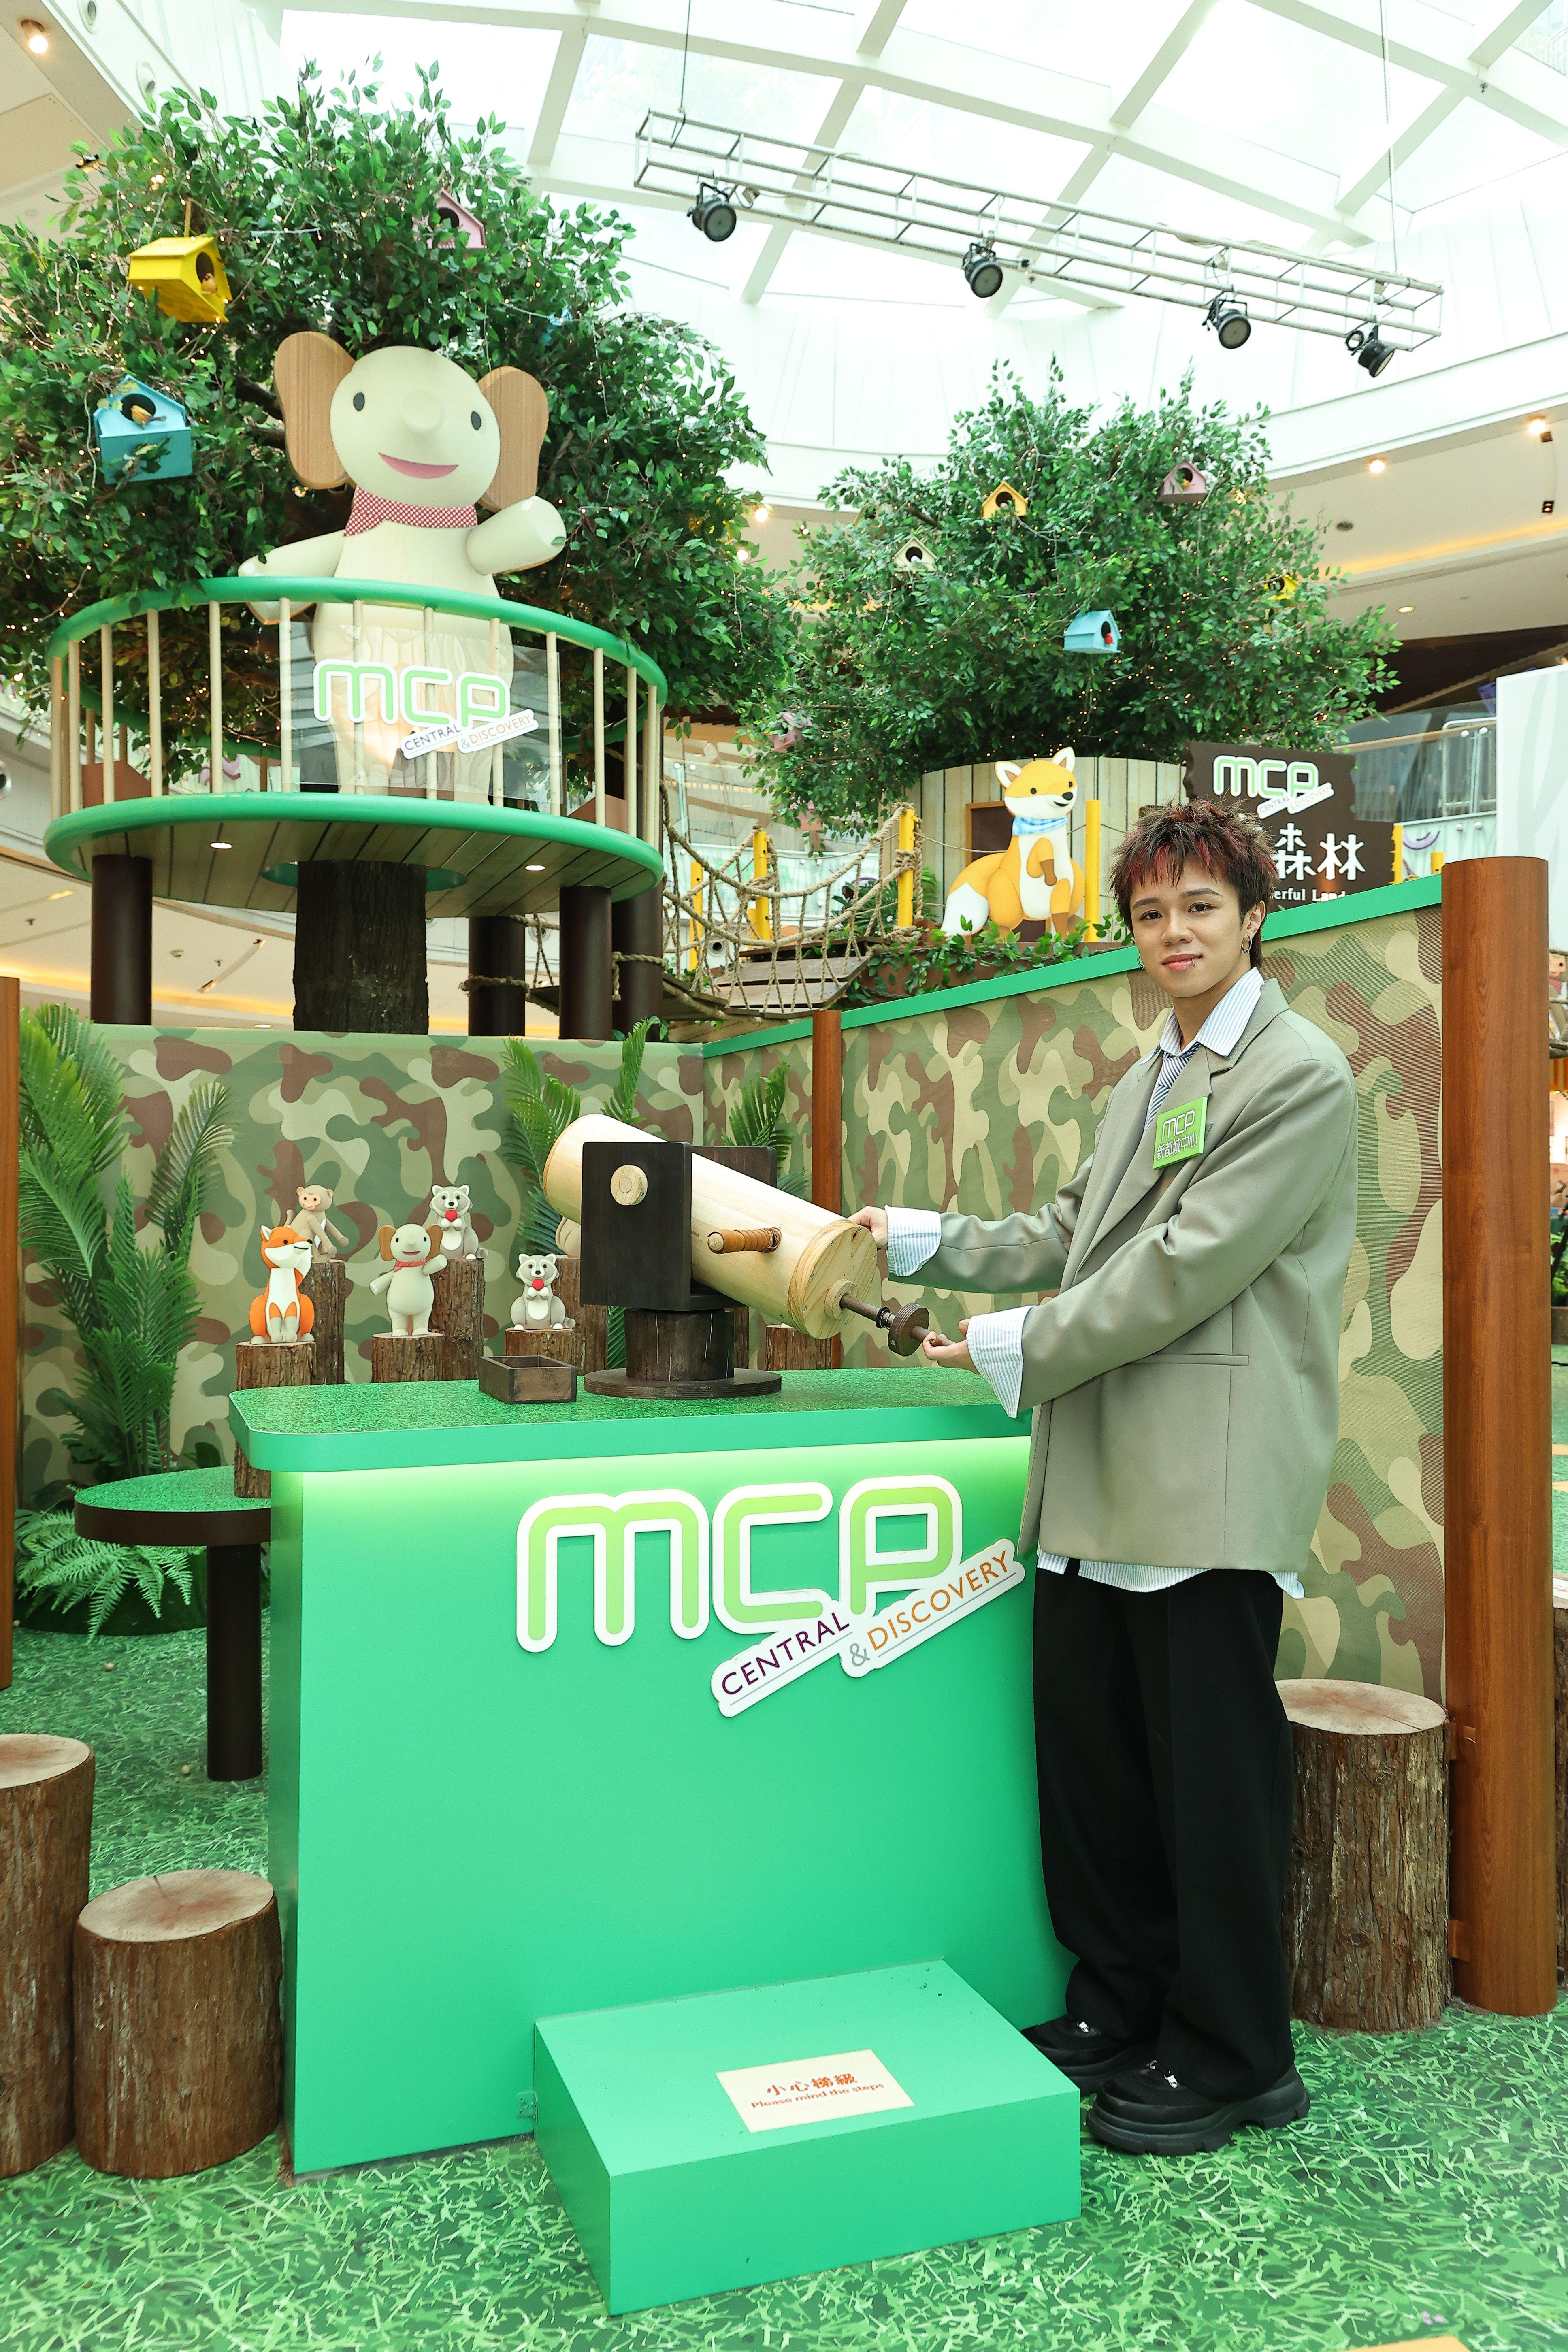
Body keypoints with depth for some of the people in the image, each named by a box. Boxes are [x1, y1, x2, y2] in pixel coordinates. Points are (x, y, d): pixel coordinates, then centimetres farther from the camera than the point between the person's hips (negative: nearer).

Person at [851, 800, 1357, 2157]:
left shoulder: (1300, 1077, -9)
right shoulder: (1148, 1079, 19)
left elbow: (1189, 1266, -16)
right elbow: (1072, 1236, 22)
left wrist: (1022, 1351, -11)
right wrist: (928, 1244, 14)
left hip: (1212, 1487, -8)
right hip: (1101, 1485, 8)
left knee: (1214, 1778, 4)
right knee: (1088, 1754, 16)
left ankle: (1233, 2062, 23)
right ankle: (1121, 2012, 35)